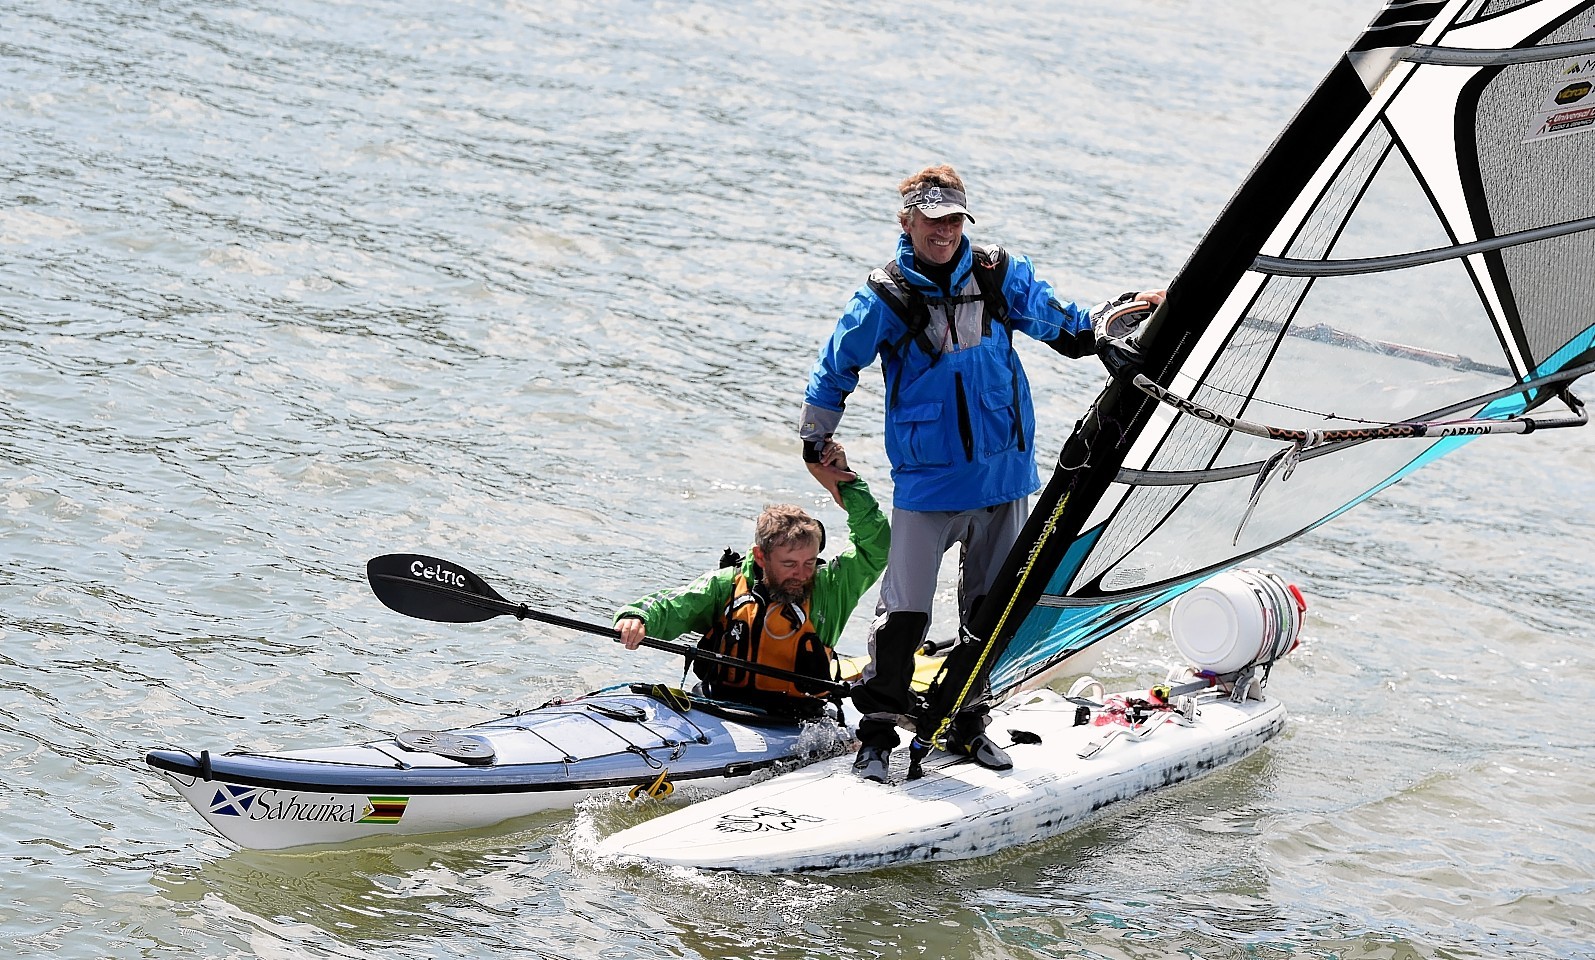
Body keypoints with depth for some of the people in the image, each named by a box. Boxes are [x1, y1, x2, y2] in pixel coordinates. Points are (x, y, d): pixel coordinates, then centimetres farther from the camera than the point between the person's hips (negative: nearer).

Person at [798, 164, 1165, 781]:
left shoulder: (1000, 277, 2)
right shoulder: (885, 299, -5)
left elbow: (1064, 330, 13)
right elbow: (834, 368, 7)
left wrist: (1122, 314, -3)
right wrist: (817, 444, 12)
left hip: (1004, 472, 4)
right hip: (927, 480, -4)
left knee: (990, 608, 11)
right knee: (904, 611, -7)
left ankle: (968, 725, 24)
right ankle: (876, 734, 2)